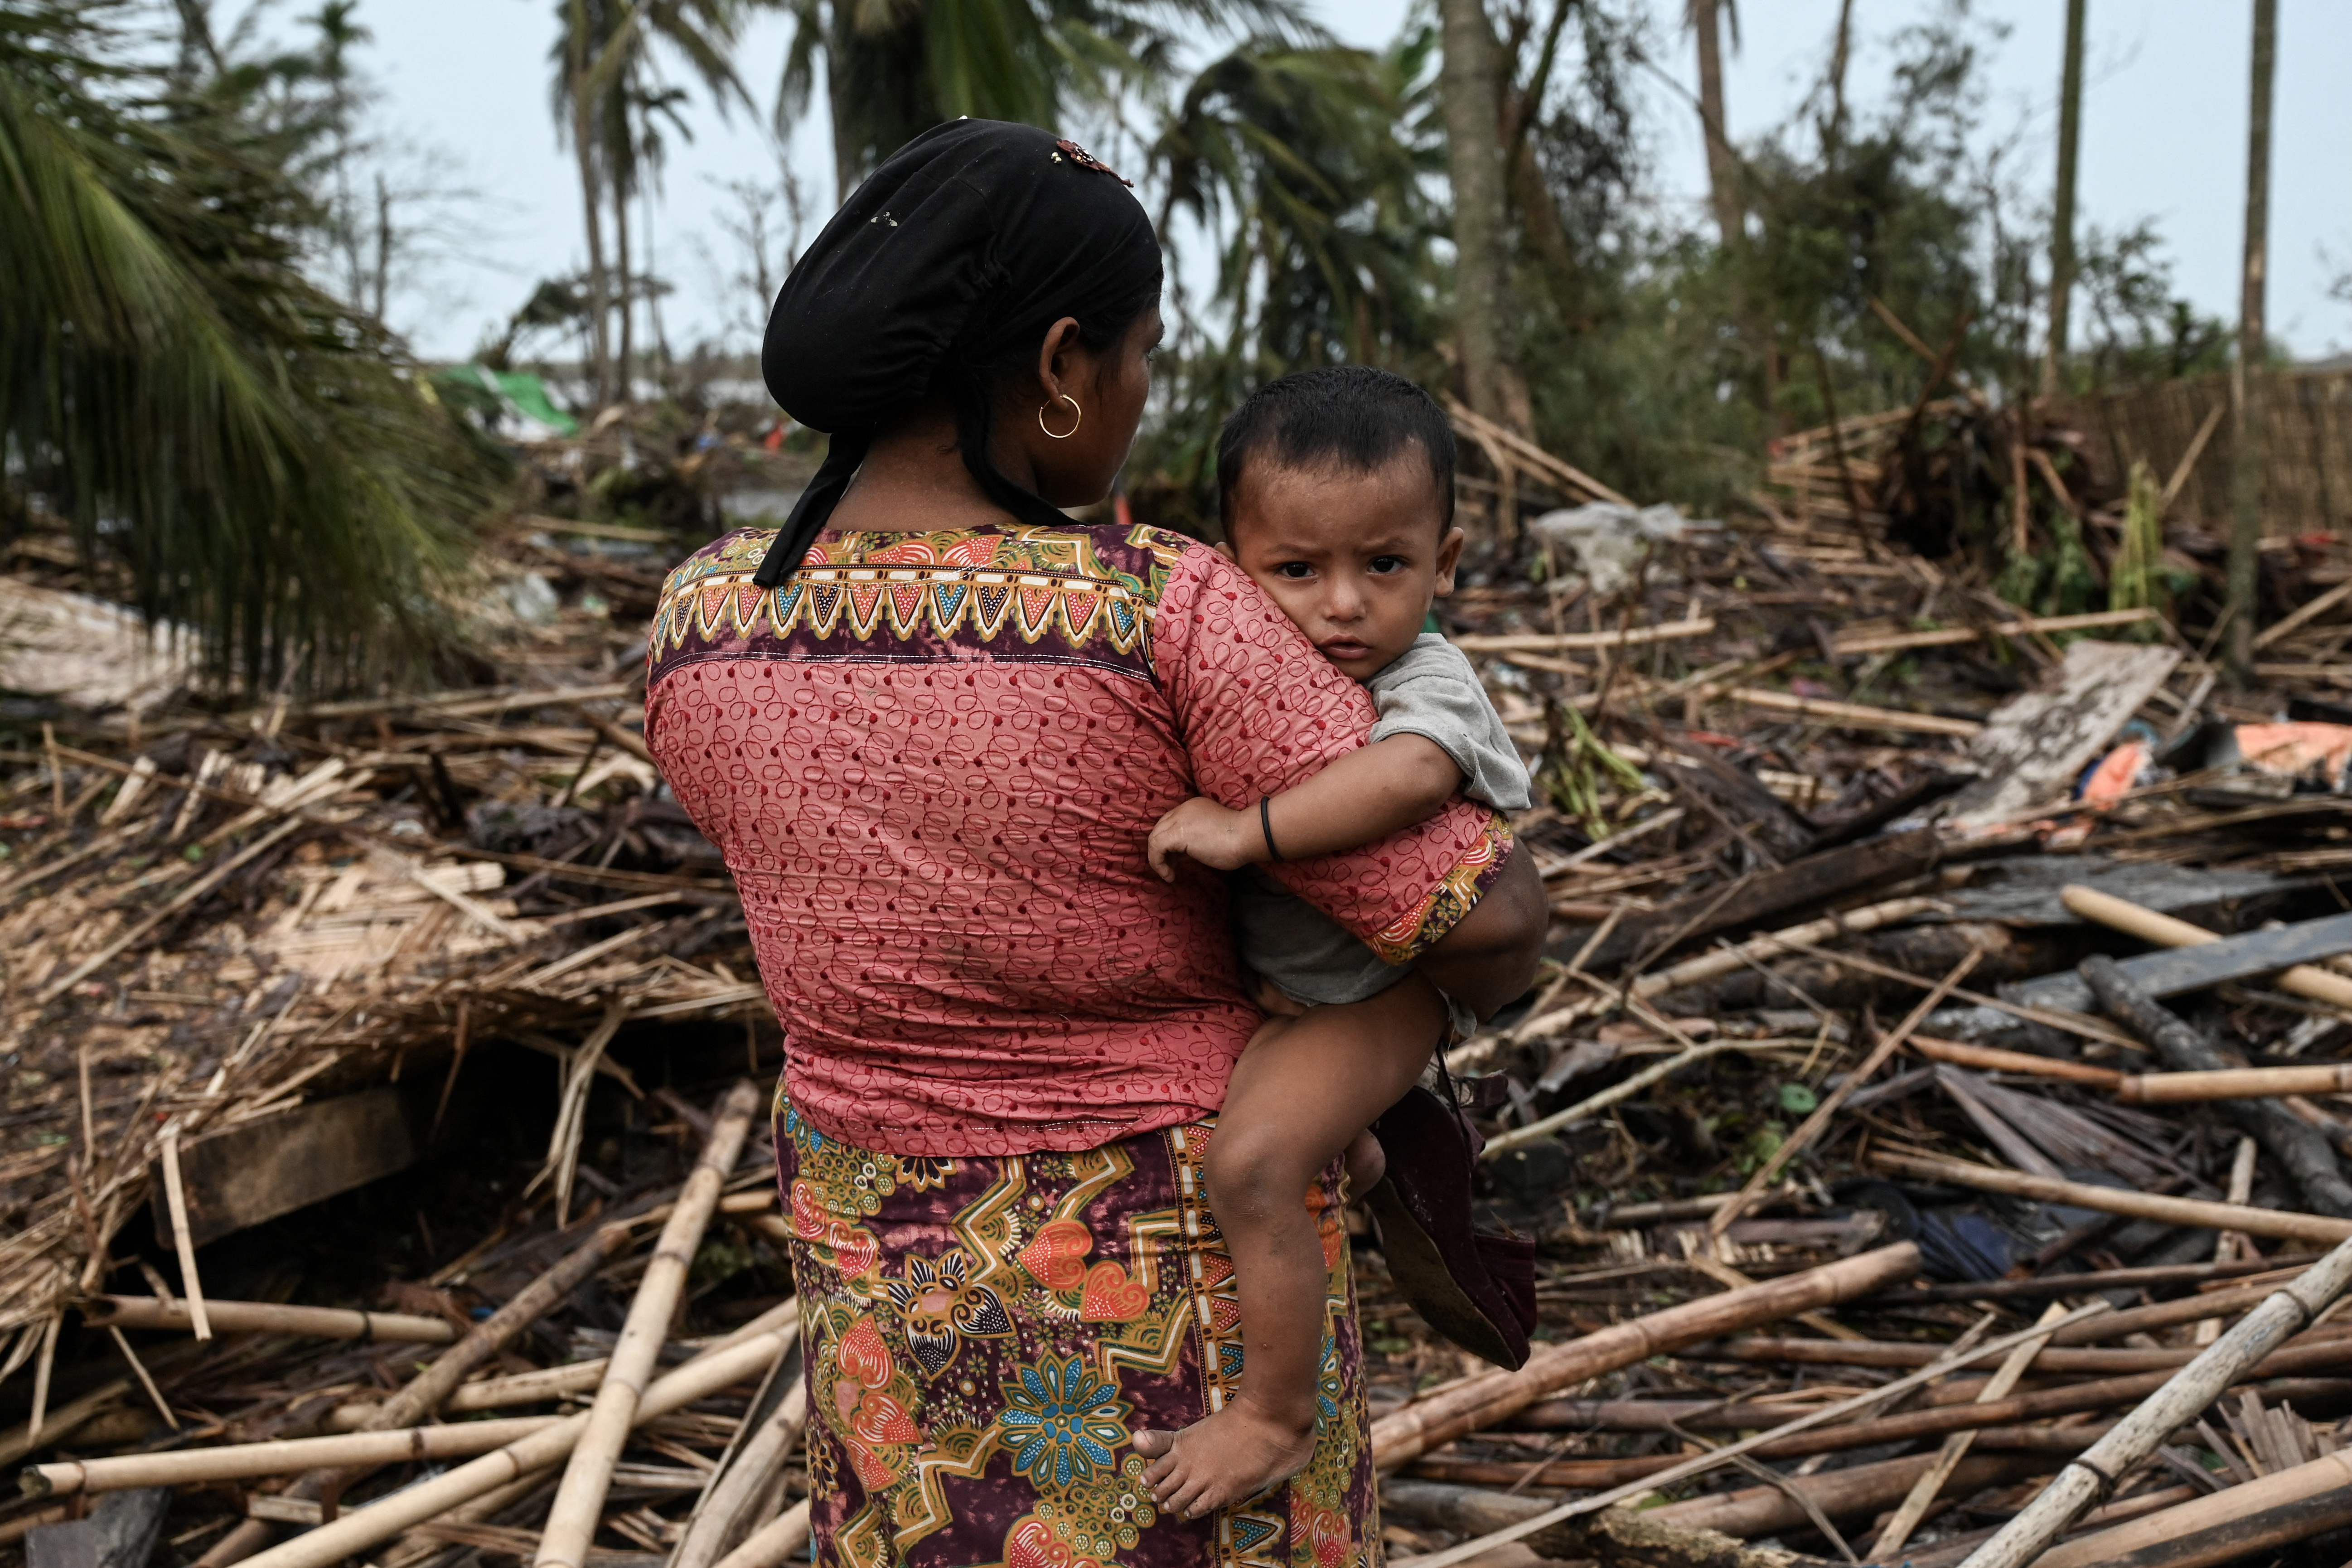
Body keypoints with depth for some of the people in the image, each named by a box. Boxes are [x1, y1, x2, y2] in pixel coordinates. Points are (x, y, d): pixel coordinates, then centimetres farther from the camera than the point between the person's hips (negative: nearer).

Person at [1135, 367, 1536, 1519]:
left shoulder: (1426, 682, -25)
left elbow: (1406, 777, -48)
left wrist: (1247, 829, -47)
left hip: (1374, 988, -9)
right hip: (1268, 975, 9)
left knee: (1249, 1161, -26)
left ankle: (1277, 1416, -7)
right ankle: (1374, 1176, 61)